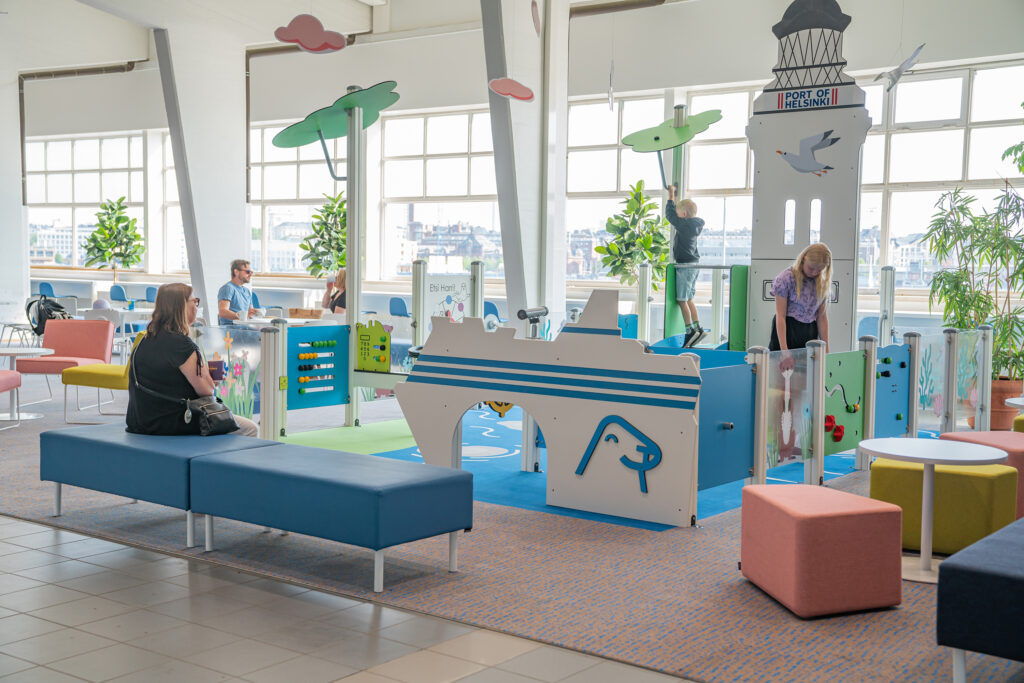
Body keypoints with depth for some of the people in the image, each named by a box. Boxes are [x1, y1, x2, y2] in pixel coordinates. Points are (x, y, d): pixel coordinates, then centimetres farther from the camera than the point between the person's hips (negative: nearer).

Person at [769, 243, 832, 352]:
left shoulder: (822, 283, 5)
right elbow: (780, 316, -12)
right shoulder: (786, 278, -10)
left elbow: (822, 317, 7)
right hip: (787, 330, -4)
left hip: (810, 333, 4)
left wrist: (826, 349, 2)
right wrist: (784, 348, -18)